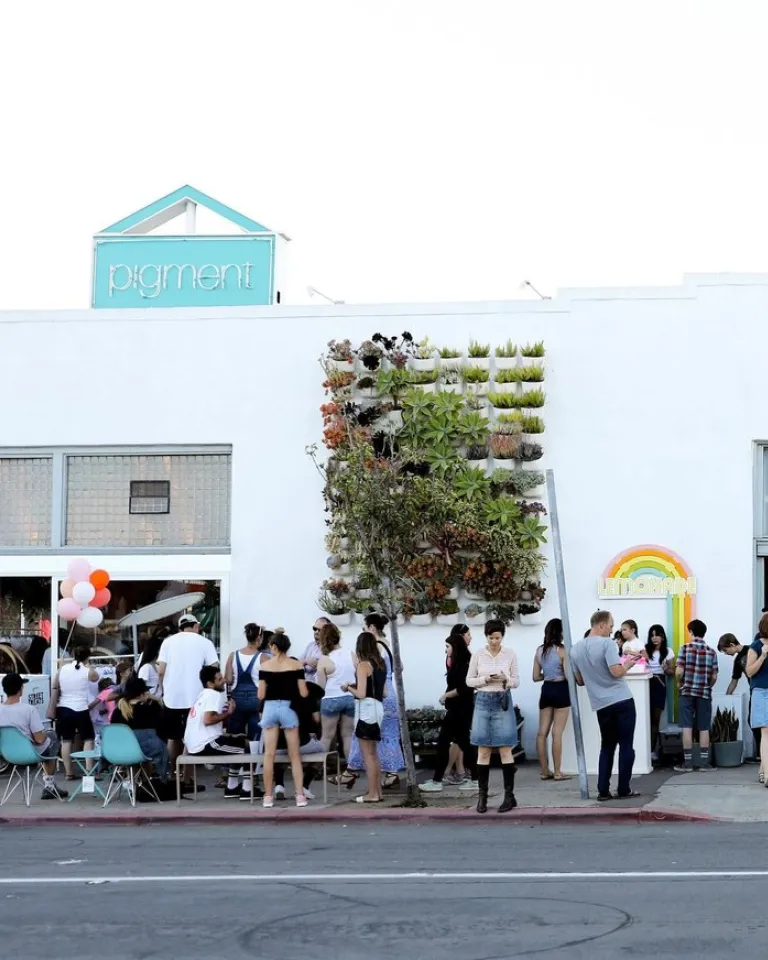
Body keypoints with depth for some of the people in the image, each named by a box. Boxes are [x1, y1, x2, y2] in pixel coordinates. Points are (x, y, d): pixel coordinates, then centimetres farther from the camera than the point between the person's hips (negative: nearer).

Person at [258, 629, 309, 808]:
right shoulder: (296, 664, -3)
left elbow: (261, 695, -2)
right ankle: (300, 795, 1)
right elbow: (303, 693, -5)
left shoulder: (264, 666, -2)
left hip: (270, 708, 0)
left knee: (269, 754, 5)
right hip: (288, 708, 0)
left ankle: (268, 796, 5)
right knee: (294, 755, 6)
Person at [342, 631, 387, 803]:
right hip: (378, 707, 8)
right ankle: (377, 791, 19)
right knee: (373, 753, 16)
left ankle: (372, 794, -1)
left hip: (366, 709, -8)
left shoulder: (363, 665, -12)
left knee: (368, 754, -3)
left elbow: (361, 694, -18)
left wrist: (348, 687, 1)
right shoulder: (380, 664, 12)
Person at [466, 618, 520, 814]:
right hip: (483, 701, 1)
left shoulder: (510, 654, 1)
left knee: (505, 750, -1)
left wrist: (506, 680, -16)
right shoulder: (478, 655, 1)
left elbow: (516, 681, 5)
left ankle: (509, 795, 4)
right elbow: (469, 680, 5)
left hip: (503, 702, -1)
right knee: (483, 752, 2)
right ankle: (482, 796, 7)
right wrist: (485, 679, -13)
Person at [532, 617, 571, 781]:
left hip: (546, 690, 5)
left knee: (542, 732, 7)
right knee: (557, 733, -3)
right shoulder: (562, 650, -12)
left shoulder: (539, 651, 5)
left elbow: (536, 677, 8)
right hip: (561, 690, -5)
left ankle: (545, 771, 11)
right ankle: (557, 772, -1)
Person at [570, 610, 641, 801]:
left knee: (607, 747, 14)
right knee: (626, 745, 3)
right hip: (622, 701, -5)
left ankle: (603, 790, 6)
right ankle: (624, 789, 4)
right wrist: (628, 664, -2)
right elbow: (617, 672, -19)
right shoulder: (607, 643, -12)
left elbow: (580, 681, 15)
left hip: (601, 705, 5)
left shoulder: (576, 649, 8)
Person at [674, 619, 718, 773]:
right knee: (704, 728, 6)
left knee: (687, 727, -1)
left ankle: (688, 762, -2)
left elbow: (679, 672, -10)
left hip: (687, 691, -2)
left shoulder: (686, 648, -4)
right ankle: (704, 762, 5)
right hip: (704, 693, 2)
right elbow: (714, 676, 1)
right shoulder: (711, 652, 3)